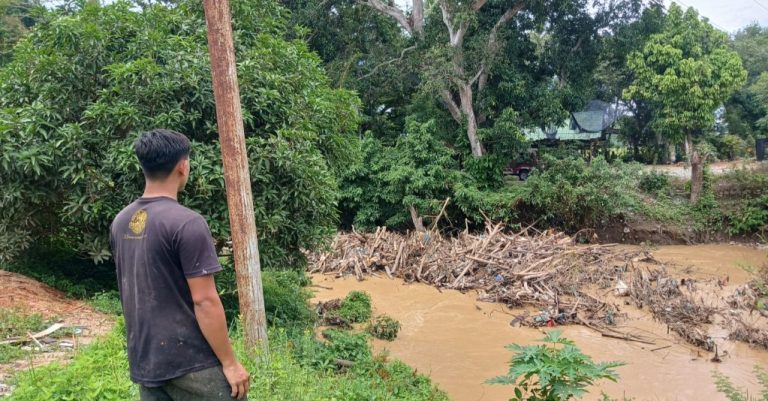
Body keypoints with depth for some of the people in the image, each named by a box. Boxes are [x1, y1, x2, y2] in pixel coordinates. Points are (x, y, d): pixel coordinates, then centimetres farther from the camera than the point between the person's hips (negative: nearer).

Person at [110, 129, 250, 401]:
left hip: (144, 362, 8)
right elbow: (204, 301, -20)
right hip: (190, 362, -7)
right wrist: (229, 362, -12)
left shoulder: (120, 223, 5)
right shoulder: (187, 223, -19)